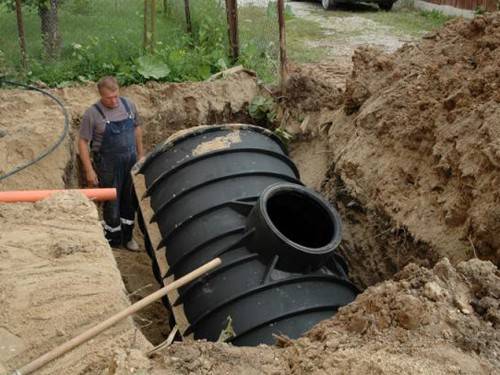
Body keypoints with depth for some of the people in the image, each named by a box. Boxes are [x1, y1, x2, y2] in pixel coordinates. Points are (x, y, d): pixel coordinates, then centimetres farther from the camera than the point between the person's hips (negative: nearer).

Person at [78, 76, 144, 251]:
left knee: (130, 201, 15)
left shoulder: (128, 105, 0)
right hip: (108, 164, -5)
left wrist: (140, 154, 13)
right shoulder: (92, 114, -15)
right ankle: (113, 241, 23)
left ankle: (127, 236, 33)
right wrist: (89, 170, -14)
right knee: (112, 203, 5)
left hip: (131, 161, 5)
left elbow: (137, 128, 13)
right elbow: (83, 142, -11)